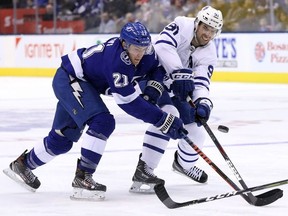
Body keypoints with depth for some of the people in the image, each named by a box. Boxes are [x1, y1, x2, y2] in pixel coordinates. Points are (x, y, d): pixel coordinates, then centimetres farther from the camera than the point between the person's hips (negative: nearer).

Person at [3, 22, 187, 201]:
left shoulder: (145, 51, -13)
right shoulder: (115, 59, -37)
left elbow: (159, 68, 8)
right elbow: (128, 101, -37)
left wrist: (152, 88, -14)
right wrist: (163, 120, -38)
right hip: (70, 79, -9)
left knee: (62, 139, 16)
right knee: (102, 122, -27)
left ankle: (23, 164, 37)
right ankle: (82, 178, -21)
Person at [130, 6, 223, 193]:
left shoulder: (209, 54, -5)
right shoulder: (183, 26, -21)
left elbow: (201, 83, -14)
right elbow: (163, 45, -37)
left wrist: (203, 103, -35)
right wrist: (179, 73, -44)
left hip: (175, 89, 7)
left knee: (196, 133, 6)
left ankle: (184, 163, 43)